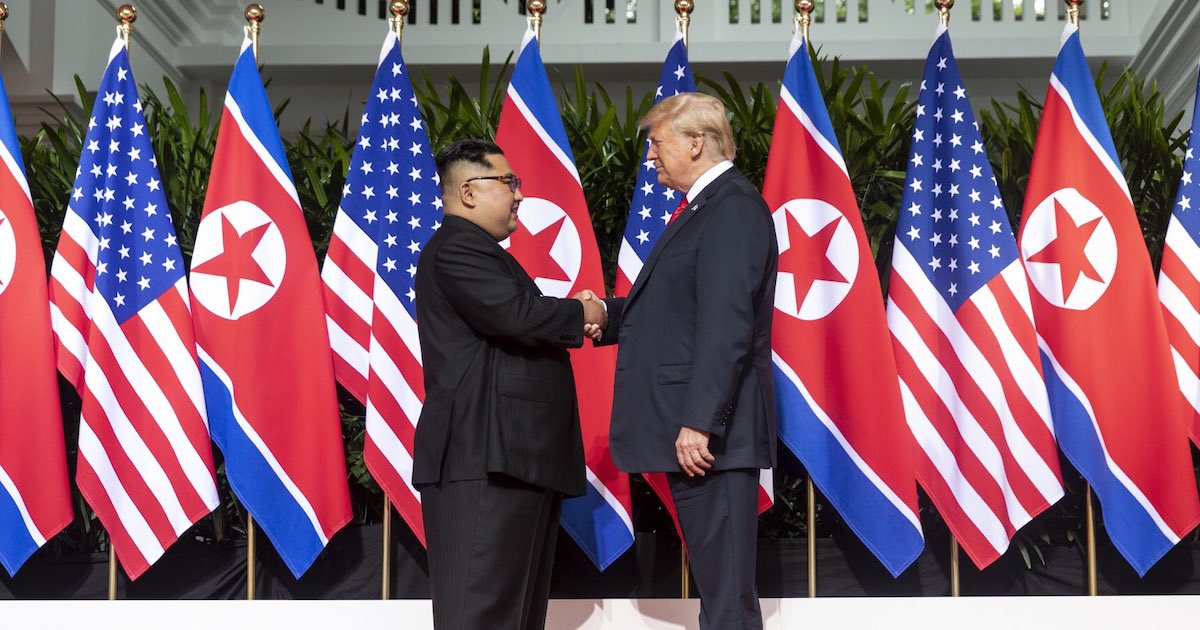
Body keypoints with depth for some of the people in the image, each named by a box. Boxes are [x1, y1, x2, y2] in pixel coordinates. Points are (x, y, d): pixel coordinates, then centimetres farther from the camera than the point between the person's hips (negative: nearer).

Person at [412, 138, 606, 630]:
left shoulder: (480, 252, 24)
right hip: (484, 459, -11)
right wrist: (583, 313, -7)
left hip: (516, 458, 11)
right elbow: (517, 315, -24)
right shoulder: (456, 249, -10)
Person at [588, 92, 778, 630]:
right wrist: (609, 314, 6)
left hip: (709, 430, -10)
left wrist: (699, 421, -25)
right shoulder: (702, 207, 19)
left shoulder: (733, 207, -12)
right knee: (715, 583, 14)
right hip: (688, 426, 10)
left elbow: (727, 324, -21)